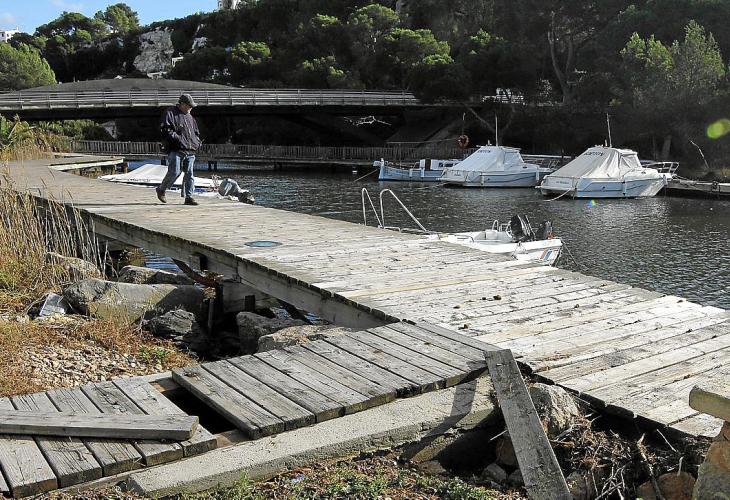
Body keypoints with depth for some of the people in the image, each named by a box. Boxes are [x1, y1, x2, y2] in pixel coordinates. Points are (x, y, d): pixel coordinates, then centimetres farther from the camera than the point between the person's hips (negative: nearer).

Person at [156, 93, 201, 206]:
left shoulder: (189, 117, 23)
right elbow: (165, 129, -10)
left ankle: (188, 197, 4)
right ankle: (161, 190, 14)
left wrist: (197, 142, 13)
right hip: (176, 150, -6)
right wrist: (177, 138, -17)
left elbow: (196, 132, 32)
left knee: (189, 174, 1)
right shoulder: (170, 113, 1)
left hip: (190, 151, 7)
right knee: (174, 172, -9)